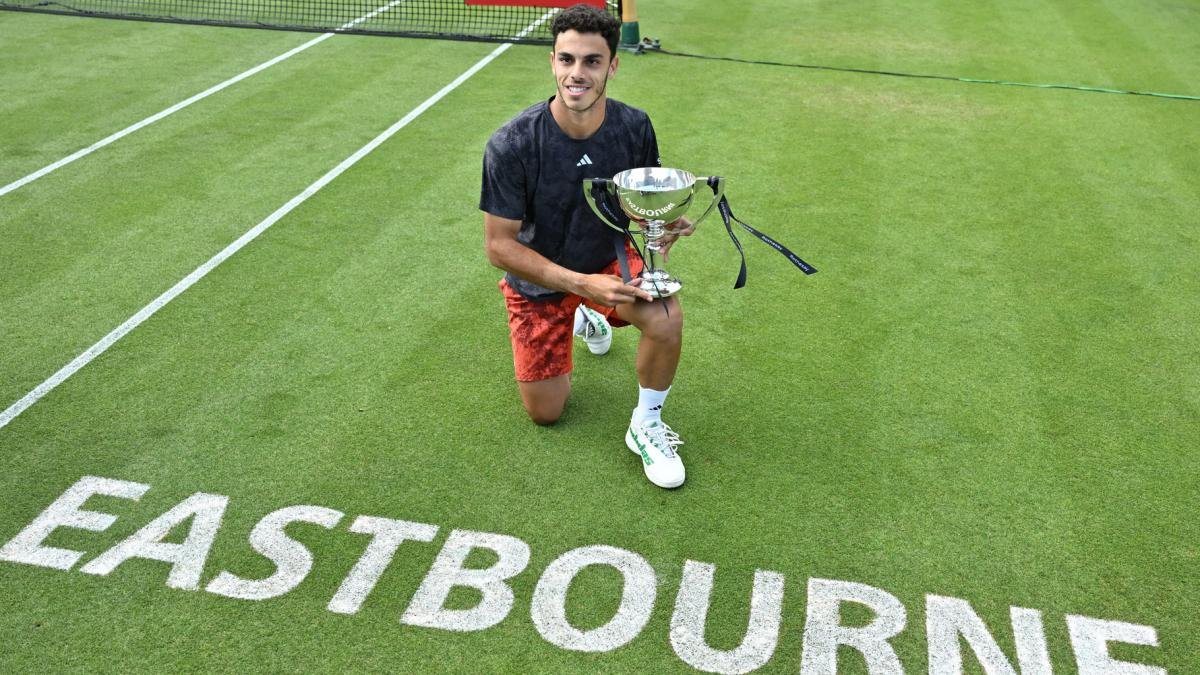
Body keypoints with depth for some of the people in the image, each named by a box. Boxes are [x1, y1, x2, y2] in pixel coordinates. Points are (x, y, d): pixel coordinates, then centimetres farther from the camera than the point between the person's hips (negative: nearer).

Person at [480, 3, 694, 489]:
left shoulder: (634, 127, -19)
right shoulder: (511, 145, -28)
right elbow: (499, 246, -23)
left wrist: (662, 229, -26)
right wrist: (581, 283, -33)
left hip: (612, 259, 1)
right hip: (538, 280, -1)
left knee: (666, 319, -33)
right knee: (545, 414, 10)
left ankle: (646, 426, -3)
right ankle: (583, 318, 39)